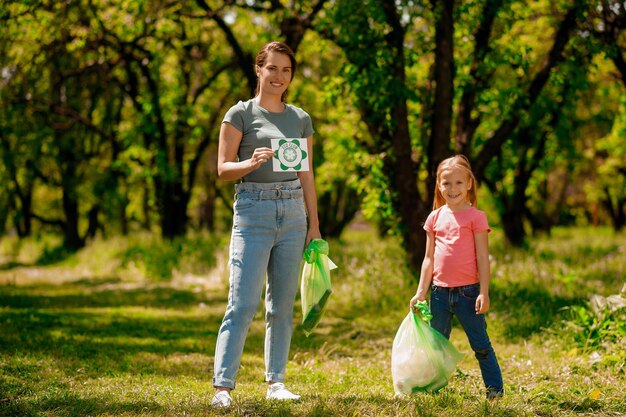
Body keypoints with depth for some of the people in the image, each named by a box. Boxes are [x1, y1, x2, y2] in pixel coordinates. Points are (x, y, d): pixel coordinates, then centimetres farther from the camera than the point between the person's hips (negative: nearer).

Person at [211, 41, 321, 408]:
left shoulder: (301, 119, 13)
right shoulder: (241, 114, 1)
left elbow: (307, 175, 15)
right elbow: (223, 169, -2)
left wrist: (314, 225, 12)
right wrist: (251, 162, -22)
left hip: (292, 212, 4)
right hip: (254, 211, -4)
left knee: (283, 304, 6)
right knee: (243, 303, -12)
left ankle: (276, 382, 13)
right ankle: (223, 385, -12)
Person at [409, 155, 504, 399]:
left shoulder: (475, 217, -4)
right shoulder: (435, 218, 8)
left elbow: (482, 258, -5)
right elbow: (429, 258, 12)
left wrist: (484, 292, -11)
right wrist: (421, 292, 8)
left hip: (468, 290, -4)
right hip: (439, 292, 4)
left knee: (480, 343, 1)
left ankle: (494, 387, 8)